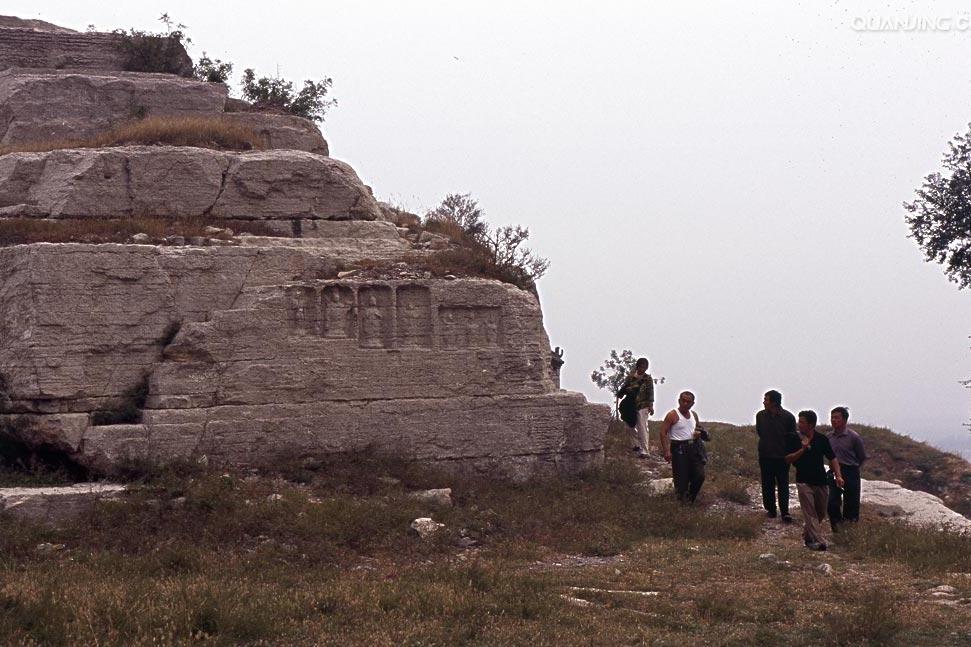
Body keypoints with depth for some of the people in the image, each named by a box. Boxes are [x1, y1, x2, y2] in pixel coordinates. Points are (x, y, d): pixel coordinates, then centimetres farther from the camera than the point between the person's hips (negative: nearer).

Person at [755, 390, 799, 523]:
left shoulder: (788, 417, -8)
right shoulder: (761, 416, 0)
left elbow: (792, 437, 1)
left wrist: (789, 455, -2)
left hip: (782, 457, -3)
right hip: (765, 456, 3)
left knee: (783, 485, -5)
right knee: (768, 485, 7)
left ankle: (785, 512, -7)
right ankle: (770, 510, 17)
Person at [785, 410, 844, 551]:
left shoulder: (822, 439, 1)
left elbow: (832, 458, 6)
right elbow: (788, 459, -6)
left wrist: (838, 475, -6)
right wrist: (802, 450, -20)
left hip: (821, 481, 3)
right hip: (804, 482, -3)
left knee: (821, 513, 12)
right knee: (810, 513, -9)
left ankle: (807, 535, 31)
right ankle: (819, 541, -13)